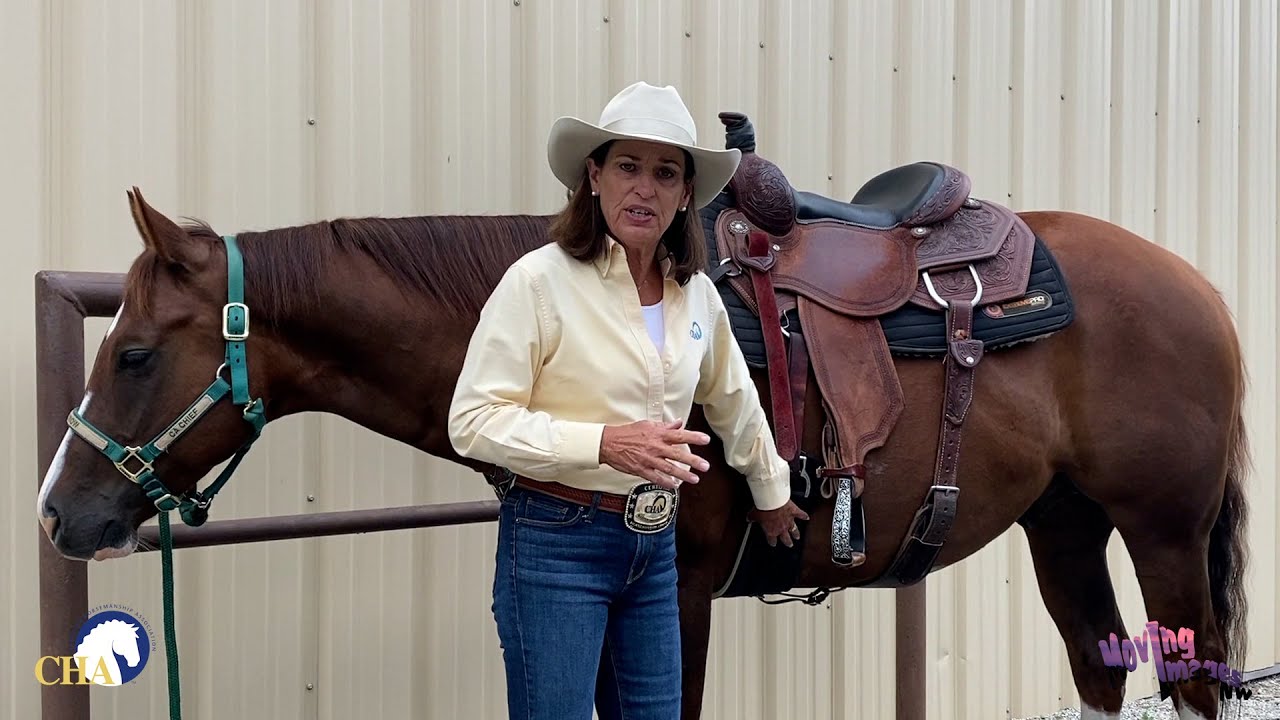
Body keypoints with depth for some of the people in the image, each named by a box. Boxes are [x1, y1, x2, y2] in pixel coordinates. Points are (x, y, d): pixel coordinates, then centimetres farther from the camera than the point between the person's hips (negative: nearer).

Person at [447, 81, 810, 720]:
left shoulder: (697, 293, 6)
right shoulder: (540, 280, -12)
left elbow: (733, 402, 23)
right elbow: (472, 421, -16)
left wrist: (771, 493, 33)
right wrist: (605, 443, -25)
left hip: (654, 545, 6)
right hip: (556, 541, -6)